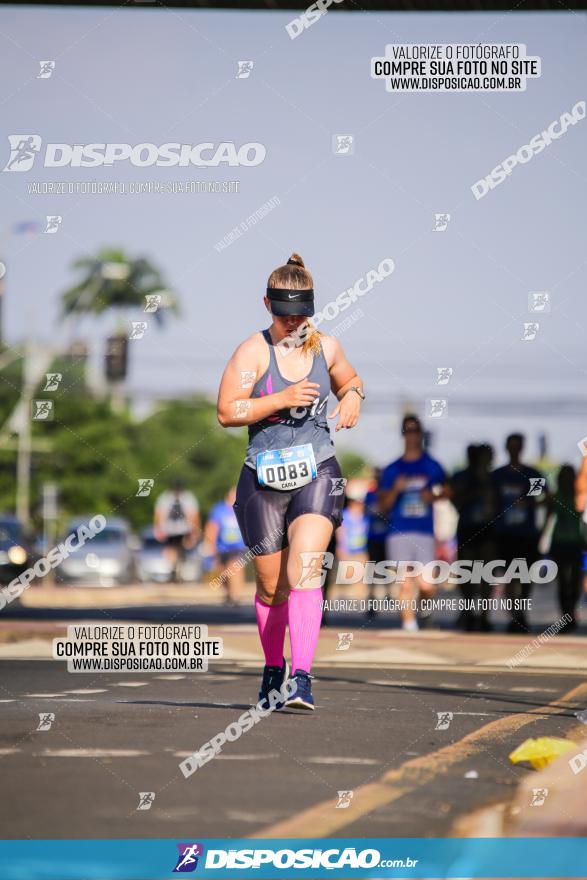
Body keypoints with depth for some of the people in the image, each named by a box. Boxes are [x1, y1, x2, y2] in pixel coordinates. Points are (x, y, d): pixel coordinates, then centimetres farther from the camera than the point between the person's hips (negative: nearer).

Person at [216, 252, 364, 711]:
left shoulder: (327, 347, 7)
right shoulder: (253, 351, -4)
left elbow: (349, 379, 29)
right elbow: (227, 411, -10)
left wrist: (353, 395, 6)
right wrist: (281, 399, -19)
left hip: (318, 475, 1)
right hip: (264, 479, -1)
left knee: (305, 571, -19)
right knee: (271, 587, 8)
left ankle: (302, 678, -25)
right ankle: (273, 668, 34)